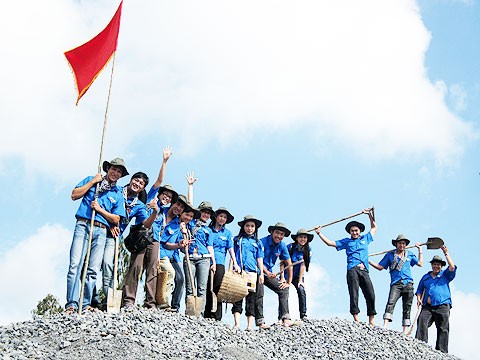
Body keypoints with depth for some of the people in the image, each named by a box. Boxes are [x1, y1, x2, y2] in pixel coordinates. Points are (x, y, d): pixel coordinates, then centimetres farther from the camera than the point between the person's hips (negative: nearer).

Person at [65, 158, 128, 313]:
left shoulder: (118, 194, 18)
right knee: (75, 264, -15)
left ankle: (86, 304, -3)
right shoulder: (91, 180, 16)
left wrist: (100, 209, -3)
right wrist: (93, 181, 2)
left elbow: (116, 219, 11)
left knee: (93, 269, -5)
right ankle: (72, 303, -20)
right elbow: (74, 195, 4)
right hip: (83, 226, -2)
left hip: (101, 231, 2)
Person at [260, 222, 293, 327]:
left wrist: (289, 282, 2)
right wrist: (267, 273, -33)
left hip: (270, 273, 6)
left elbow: (289, 264, 6)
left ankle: (284, 318, -12)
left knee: (284, 290, -6)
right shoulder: (263, 242, -16)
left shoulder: (282, 246, 0)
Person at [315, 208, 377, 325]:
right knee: (354, 295, -9)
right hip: (352, 270, -2)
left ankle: (371, 321, 1)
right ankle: (356, 319, -11)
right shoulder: (346, 241, 19)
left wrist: (370, 215, 28)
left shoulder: (365, 238, 24)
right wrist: (319, 233, 13)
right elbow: (330, 243, 17)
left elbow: (374, 228, 36)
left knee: (370, 295, -4)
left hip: (364, 270, 2)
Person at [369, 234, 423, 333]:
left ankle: (405, 331, 2)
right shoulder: (390, 255, 11)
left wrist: (420, 250, 26)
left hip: (408, 284, 3)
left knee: (407, 307, 0)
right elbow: (380, 267, 10)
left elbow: (420, 263, 27)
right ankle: (385, 326, -32)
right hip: (396, 284, -3)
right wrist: (368, 261, 1)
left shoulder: (409, 254, 18)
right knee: (391, 303, -23)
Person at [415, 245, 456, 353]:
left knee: (443, 329, -7)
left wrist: (446, 253, -3)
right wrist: (419, 299, 6)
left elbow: (452, 267, -4)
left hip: (442, 306, -2)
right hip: (427, 307, 2)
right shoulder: (425, 277, 24)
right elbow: (419, 290, 26)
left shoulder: (445, 275, 15)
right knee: (422, 322, -19)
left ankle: (441, 351, -7)